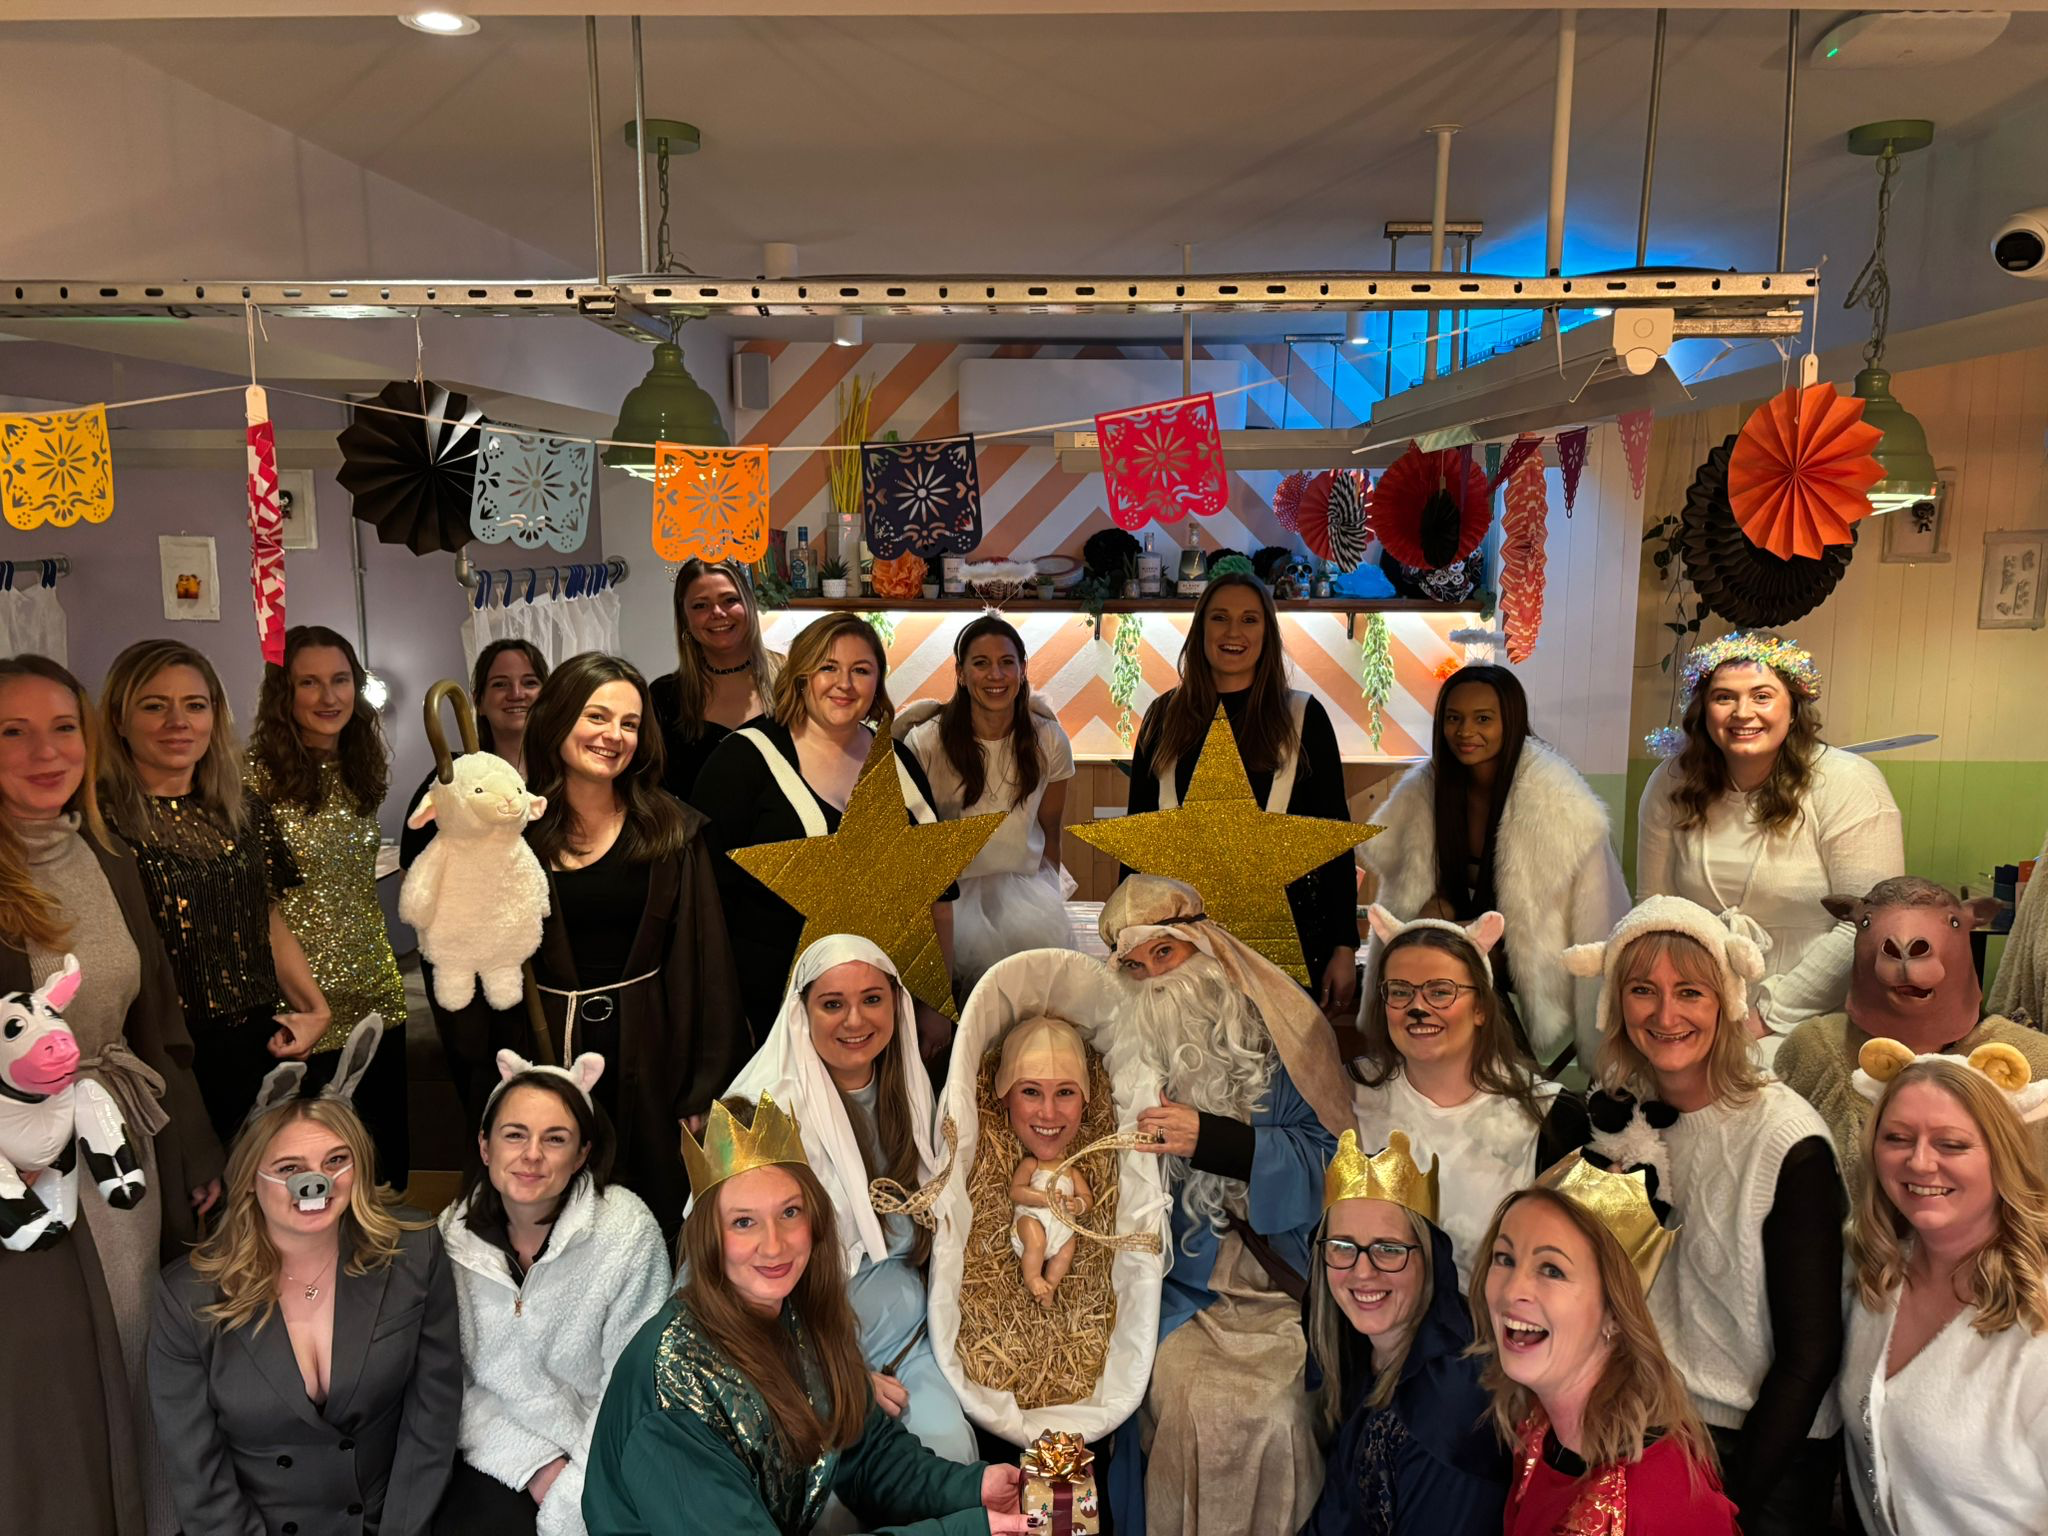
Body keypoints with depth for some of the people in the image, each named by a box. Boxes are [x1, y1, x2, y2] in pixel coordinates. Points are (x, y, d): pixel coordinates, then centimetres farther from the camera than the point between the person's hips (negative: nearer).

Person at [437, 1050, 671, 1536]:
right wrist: (534, 1465, -9)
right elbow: (455, 1381, 1)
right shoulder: (455, 1235, -5)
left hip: (599, 1465, -2)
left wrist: (573, 1494, -13)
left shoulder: (627, 1232, -15)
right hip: (498, 1463, 2)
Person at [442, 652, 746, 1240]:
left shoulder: (674, 832, 0)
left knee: (657, 1219, 9)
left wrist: (704, 1092, -4)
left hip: (648, 1061, 0)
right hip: (540, 1053, 0)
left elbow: (705, 965, -1)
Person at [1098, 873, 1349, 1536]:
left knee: (1262, 1406, -24)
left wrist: (1214, 1139, -18)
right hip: (1168, 1286, 2)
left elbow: (1327, 1160, -7)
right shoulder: (1122, 1048, 9)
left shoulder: (1275, 1037, 1)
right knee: (1181, 1389, -22)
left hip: (1269, 1282, -2)